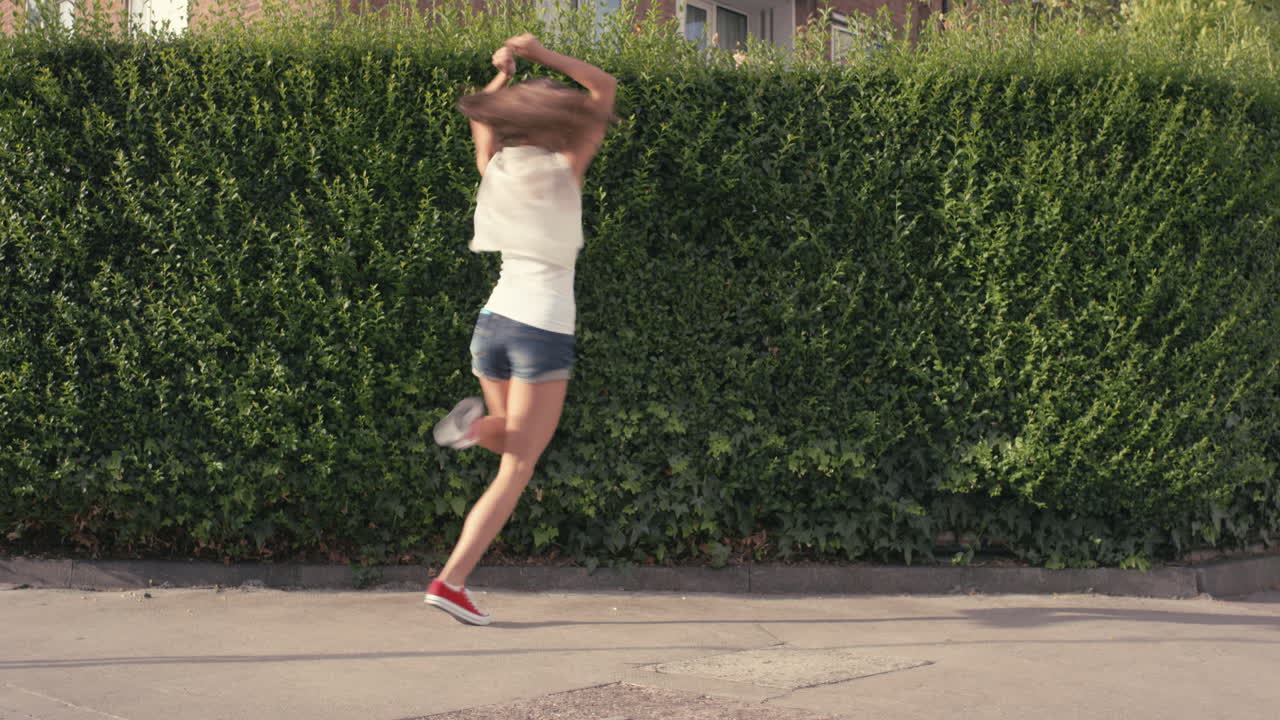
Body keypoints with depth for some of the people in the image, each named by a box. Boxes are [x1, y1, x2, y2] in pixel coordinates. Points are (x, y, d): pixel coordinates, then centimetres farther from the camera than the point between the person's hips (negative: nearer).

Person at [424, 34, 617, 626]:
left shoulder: (495, 169, 6)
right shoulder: (564, 172, -4)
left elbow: (481, 113, 28)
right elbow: (605, 87, 3)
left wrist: (505, 70, 24)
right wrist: (540, 54, 2)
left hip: (493, 321, 5)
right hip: (545, 331, -5)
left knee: (514, 440, 27)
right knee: (517, 469, 0)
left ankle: (479, 424, -8)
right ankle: (451, 581, -9)